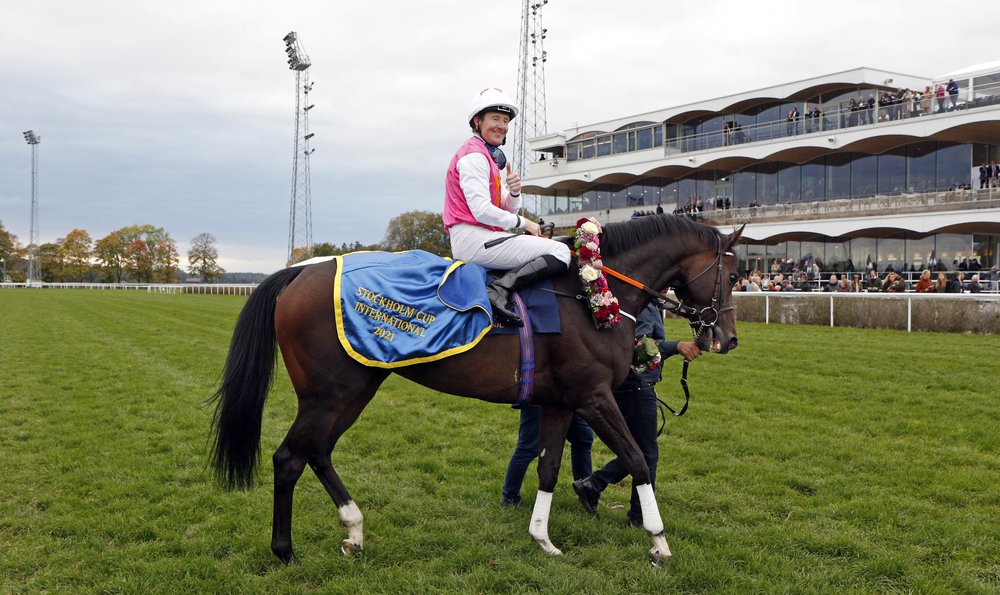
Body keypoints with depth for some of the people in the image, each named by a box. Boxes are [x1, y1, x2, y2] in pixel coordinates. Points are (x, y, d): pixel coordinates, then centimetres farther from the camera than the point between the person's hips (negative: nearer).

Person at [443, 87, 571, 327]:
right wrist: (523, 223, -8)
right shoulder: (474, 155, -8)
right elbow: (482, 211, -19)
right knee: (560, 251, -17)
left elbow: (508, 210, 19)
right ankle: (500, 290, -26)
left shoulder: (488, 156, 23)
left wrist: (514, 192, -3)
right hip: (472, 238, -10)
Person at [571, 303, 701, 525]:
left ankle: (592, 485, 16)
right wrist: (677, 346, -38)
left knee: (638, 449, 17)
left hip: (637, 387, 10)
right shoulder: (645, 307, -18)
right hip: (637, 387, -10)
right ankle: (640, 516, 12)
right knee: (647, 452, 1)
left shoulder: (650, 306, 15)